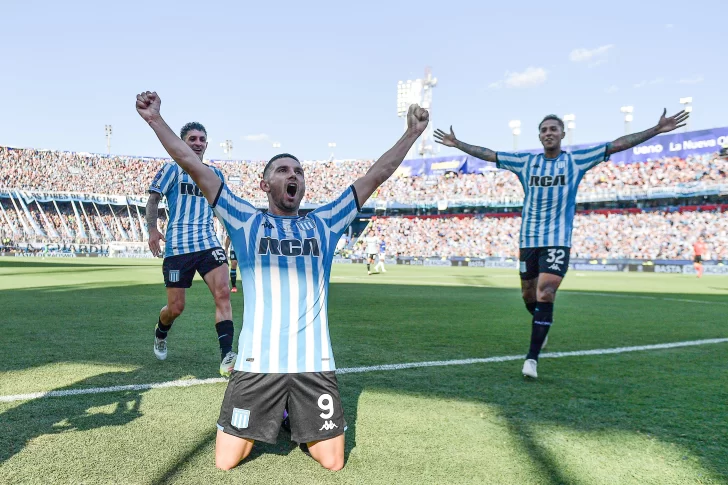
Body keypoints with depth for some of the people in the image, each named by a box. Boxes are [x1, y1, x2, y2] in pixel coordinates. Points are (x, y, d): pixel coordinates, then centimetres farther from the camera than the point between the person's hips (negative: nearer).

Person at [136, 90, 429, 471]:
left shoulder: (323, 224, 9)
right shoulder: (246, 221, 4)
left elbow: (376, 175, 10)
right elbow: (194, 167, 0)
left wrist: (411, 133, 10)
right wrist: (155, 120, -5)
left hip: (314, 364, 2)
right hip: (257, 363, -1)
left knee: (333, 462, 5)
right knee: (225, 461, 3)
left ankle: (299, 426, 36)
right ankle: (269, 421, 34)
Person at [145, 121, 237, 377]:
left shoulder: (215, 173, 16)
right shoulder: (172, 169, 5)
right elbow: (154, 198, 0)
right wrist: (152, 229, -15)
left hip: (209, 243, 3)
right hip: (177, 246, -2)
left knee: (223, 293, -19)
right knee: (176, 307, 4)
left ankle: (226, 357, -21)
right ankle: (160, 334, 40)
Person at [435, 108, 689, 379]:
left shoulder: (576, 160, 2)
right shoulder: (525, 162, 7)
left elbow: (617, 145, 0)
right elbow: (489, 154, 12)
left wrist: (657, 130, -5)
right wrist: (457, 144, 13)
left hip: (558, 241, -3)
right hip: (528, 240, 3)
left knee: (545, 296, -15)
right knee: (529, 295, 12)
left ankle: (532, 358, -9)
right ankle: (541, 326, 45)